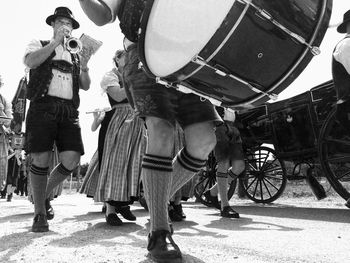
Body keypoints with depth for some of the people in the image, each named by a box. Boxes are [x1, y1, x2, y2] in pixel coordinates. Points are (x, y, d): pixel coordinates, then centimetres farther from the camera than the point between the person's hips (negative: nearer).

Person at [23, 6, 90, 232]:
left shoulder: (75, 55, 26)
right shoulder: (39, 44, 17)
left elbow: (86, 86, 18)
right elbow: (30, 61, -6)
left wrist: (84, 68, -1)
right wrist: (56, 41, -6)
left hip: (69, 110, 3)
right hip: (43, 105, -3)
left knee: (71, 160, -8)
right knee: (41, 159, -8)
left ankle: (45, 195, 18)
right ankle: (40, 213, 6)